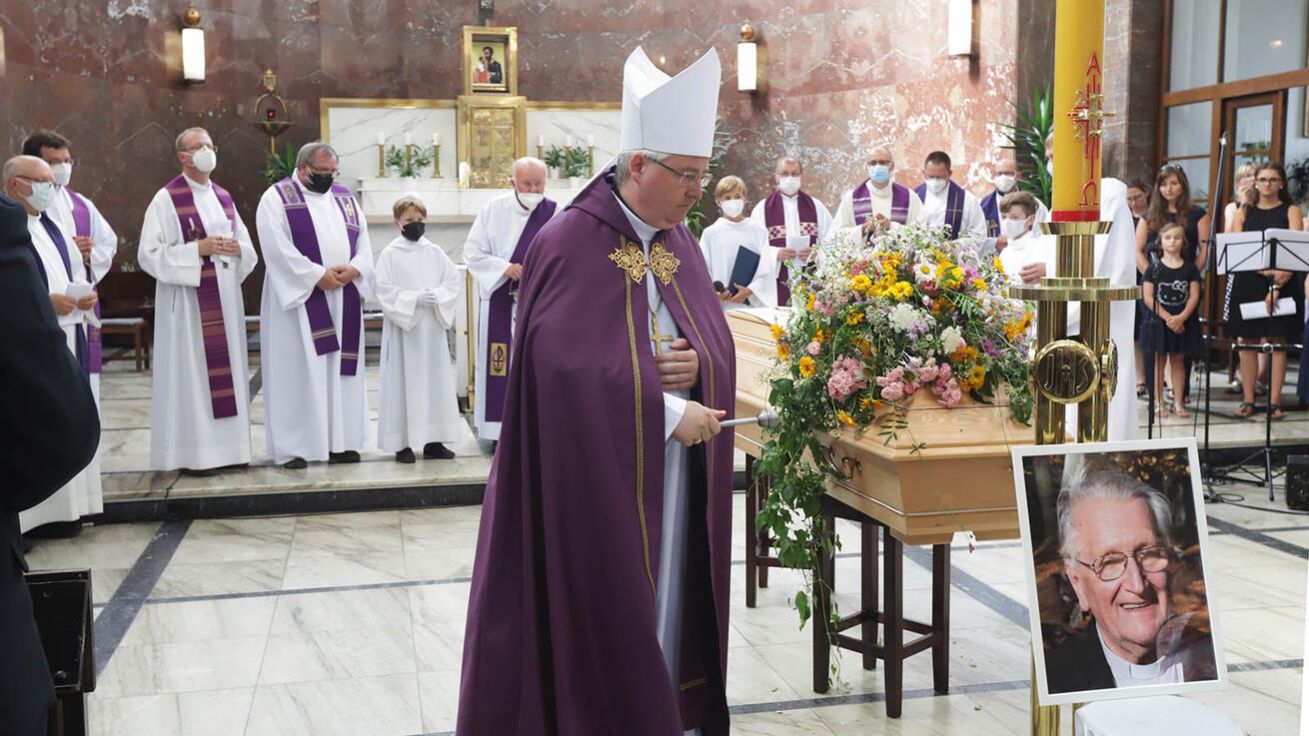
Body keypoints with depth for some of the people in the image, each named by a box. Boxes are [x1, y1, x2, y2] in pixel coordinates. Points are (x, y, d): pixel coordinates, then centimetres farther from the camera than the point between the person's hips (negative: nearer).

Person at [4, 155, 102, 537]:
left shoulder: (54, 229, 17)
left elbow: (75, 276, 25)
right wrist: (44, 302, -22)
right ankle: (37, 513, 0)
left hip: (66, 341, 8)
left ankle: (65, 508, 18)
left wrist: (84, 295, 5)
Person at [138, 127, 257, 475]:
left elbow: (248, 247, 18)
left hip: (225, 298, 6)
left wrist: (237, 248, -5)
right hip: (187, 301, -6)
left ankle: (225, 445, 15)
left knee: (226, 368, 7)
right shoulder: (167, 199, -5)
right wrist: (198, 249, -18)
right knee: (191, 370, -5)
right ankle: (193, 453, 1)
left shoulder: (223, 197, 14)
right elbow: (149, 253, -11)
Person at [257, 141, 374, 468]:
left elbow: (363, 242, 11)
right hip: (299, 298, -5)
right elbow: (278, 249, -14)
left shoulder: (345, 199, 15)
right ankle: (293, 447, 0)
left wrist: (354, 269, -9)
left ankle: (339, 441, 12)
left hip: (343, 300, 6)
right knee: (298, 372, -4)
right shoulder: (277, 198, -3)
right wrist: (317, 275, -19)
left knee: (341, 370, 6)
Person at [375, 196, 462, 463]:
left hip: (433, 328, 4)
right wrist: (415, 299, -18)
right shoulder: (390, 254, -2)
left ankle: (433, 441, 15)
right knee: (403, 383, -1)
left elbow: (455, 282, 4)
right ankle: (402, 443, 6)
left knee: (435, 380, 7)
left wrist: (437, 297, -14)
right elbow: (384, 291, -9)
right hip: (402, 328, -4)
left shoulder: (435, 252, 8)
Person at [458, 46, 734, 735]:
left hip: (676, 475, 6)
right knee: (601, 616, 2)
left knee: (667, 595, 11)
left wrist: (697, 366, -11)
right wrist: (665, 412, -19)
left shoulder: (680, 243, 8)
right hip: (598, 474, -6)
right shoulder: (570, 245, -14)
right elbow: (567, 369, -21)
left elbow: (718, 344, 12)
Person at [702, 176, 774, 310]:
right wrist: (715, 292, -16)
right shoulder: (710, 233, 4)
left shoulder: (758, 231, 5)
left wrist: (750, 291, -14)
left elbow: (766, 270, 0)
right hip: (721, 306, -1)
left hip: (754, 302, 1)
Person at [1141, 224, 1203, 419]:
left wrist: (1181, 317, -16)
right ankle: (1159, 402, 8)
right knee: (1159, 360, 3)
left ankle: (1178, 402, 13)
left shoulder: (1190, 268, 3)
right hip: (1159, 321, -1)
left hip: (1183, 322, 1)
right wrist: (1167, 317, -14)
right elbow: (1148, 298, -7)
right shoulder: (1154, 268, -1)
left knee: (1178, 360, 8)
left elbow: (1194, 296, -2)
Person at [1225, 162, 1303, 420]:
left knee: (1277, 341, -2)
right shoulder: (1244, 212, 11)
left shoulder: (1291, 212, 5)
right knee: (1247, 340, 0)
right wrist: (1264, 270, -16)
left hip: (1282, 284, -2)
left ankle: (1275, 401, 1)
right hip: (1247, 283, 2)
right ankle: (1248, 399, 5)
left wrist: (1278, 286, -17)